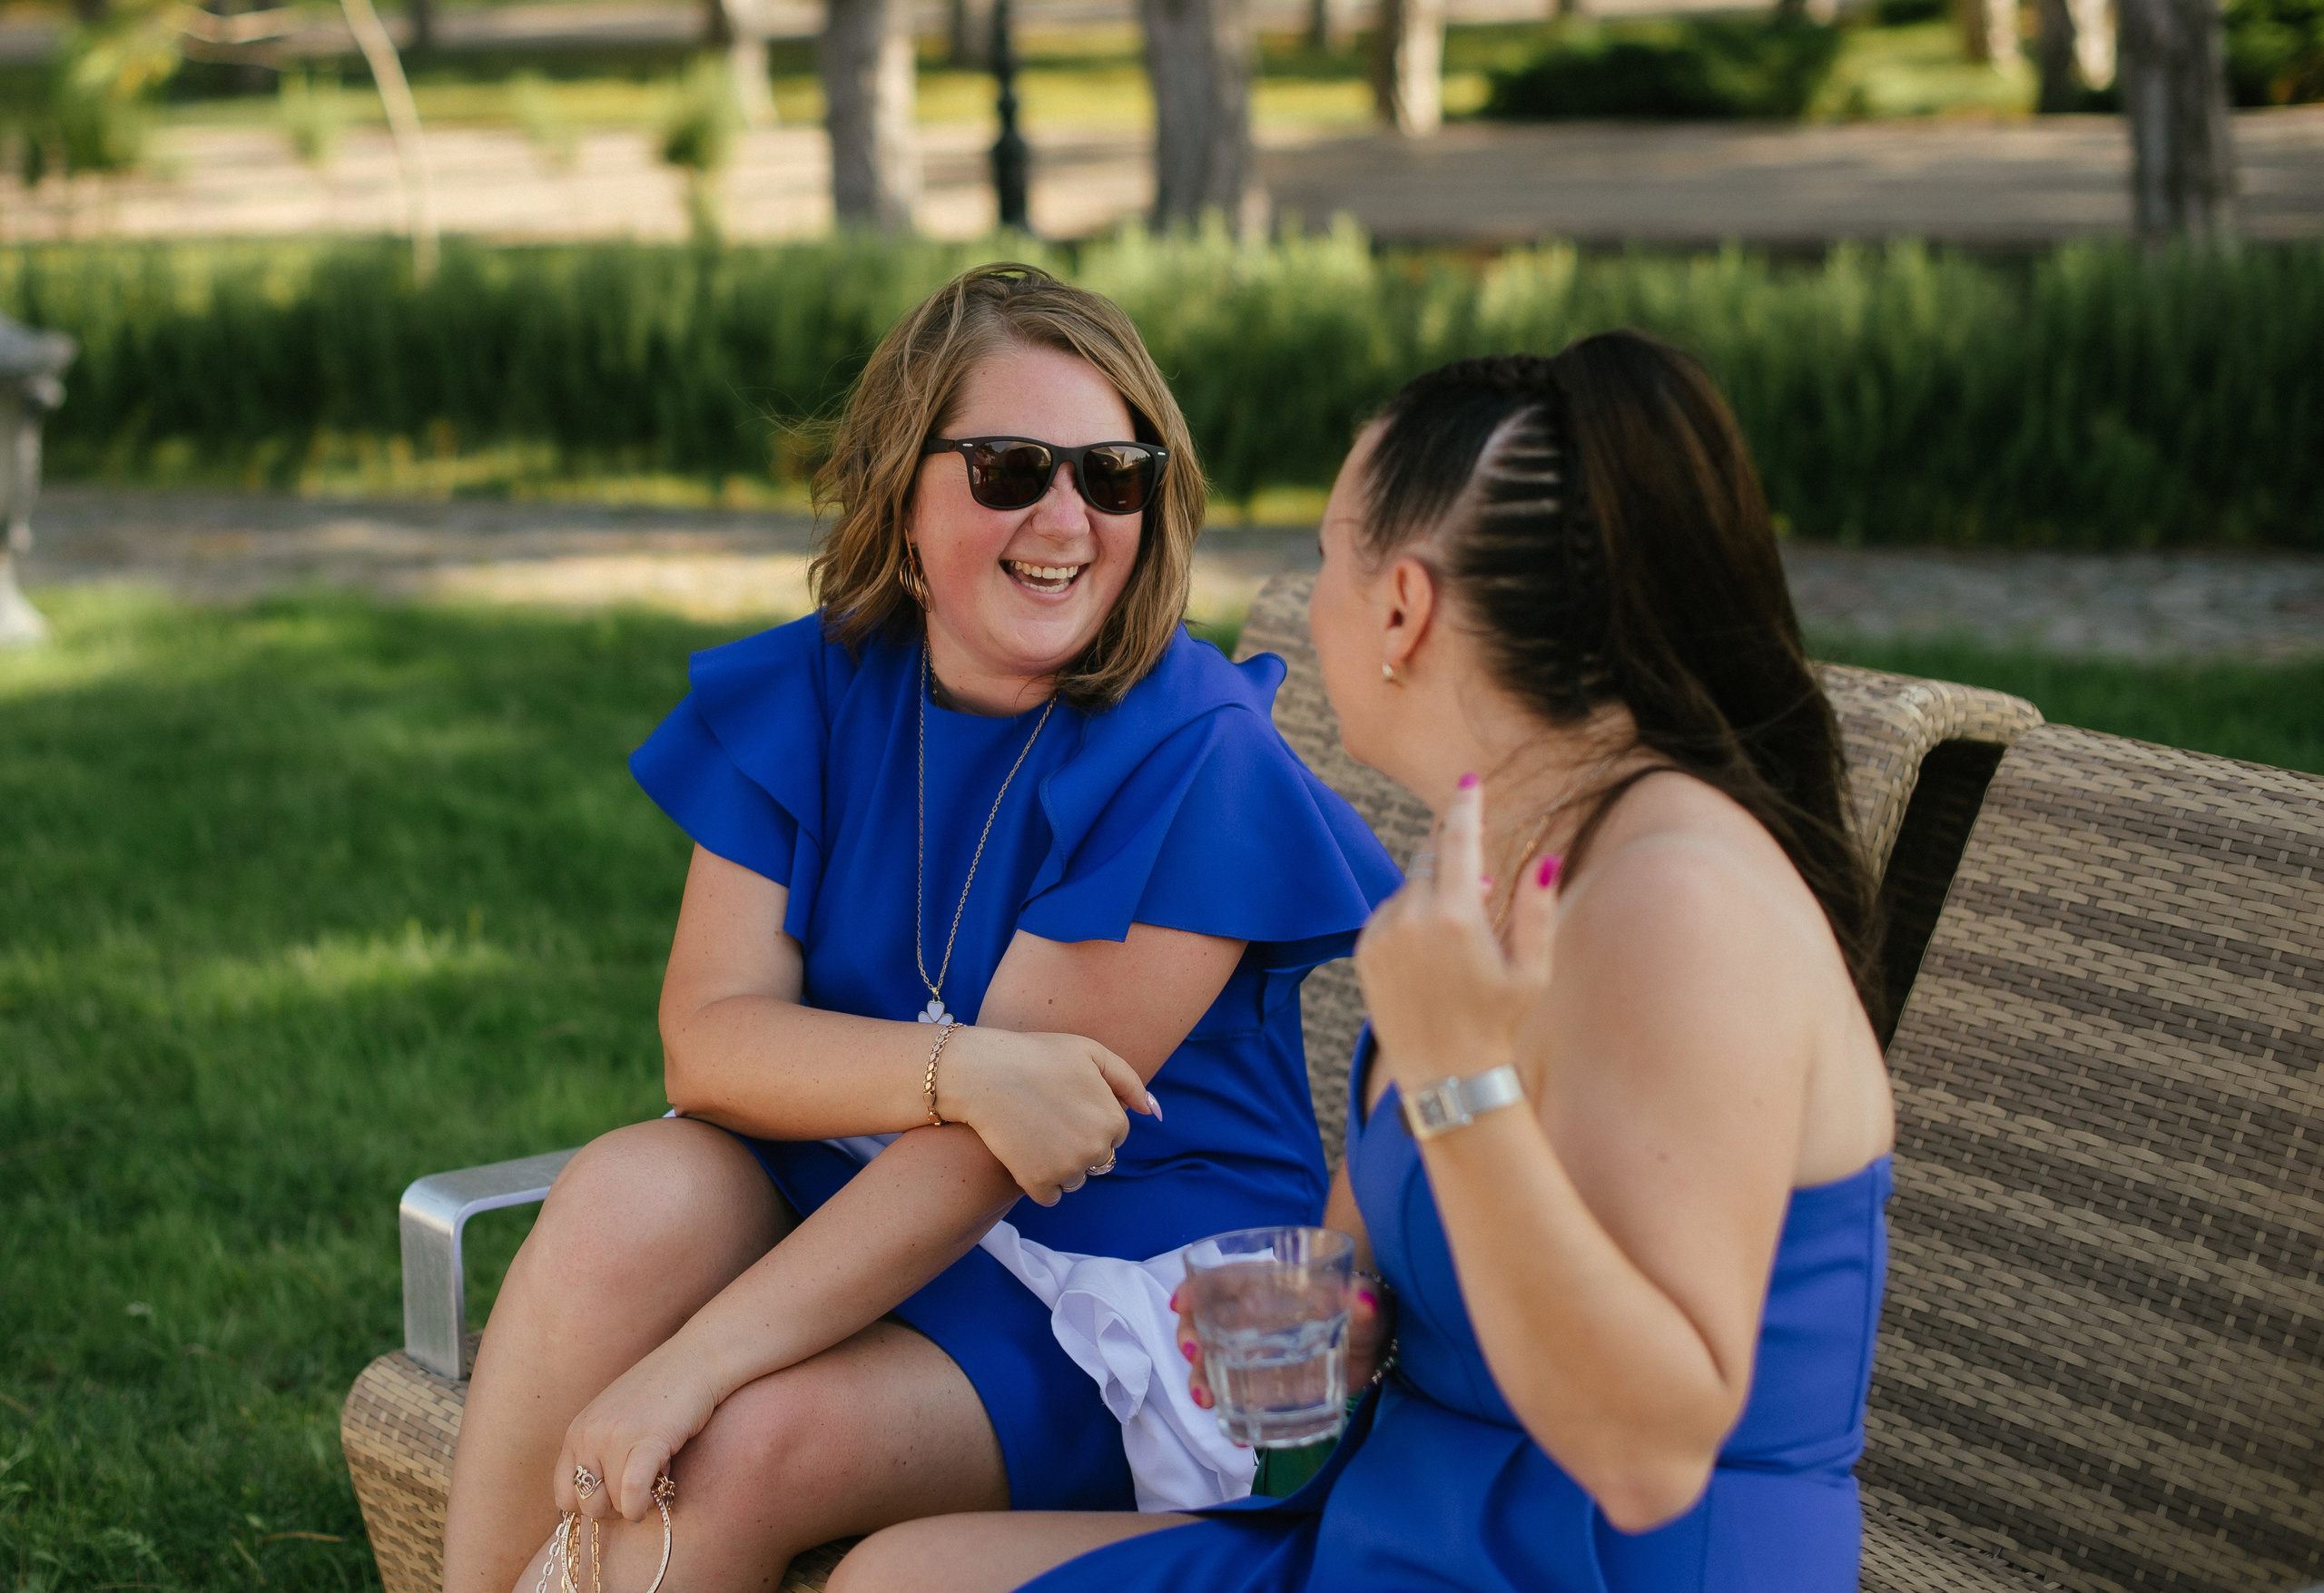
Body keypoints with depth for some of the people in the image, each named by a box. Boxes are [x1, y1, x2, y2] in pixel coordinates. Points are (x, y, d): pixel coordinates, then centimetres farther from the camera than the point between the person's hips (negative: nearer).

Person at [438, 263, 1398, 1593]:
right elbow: (707, 1038, -9)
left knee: (744, 1449, -29)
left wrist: (696, 1362, -26)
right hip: (845, 1185, 5)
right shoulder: (804, 694, 0)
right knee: (631, 1197, -26)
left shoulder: (1195, 758, -16)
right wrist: (961, 1066, -29)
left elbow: (992, 1142, -21)